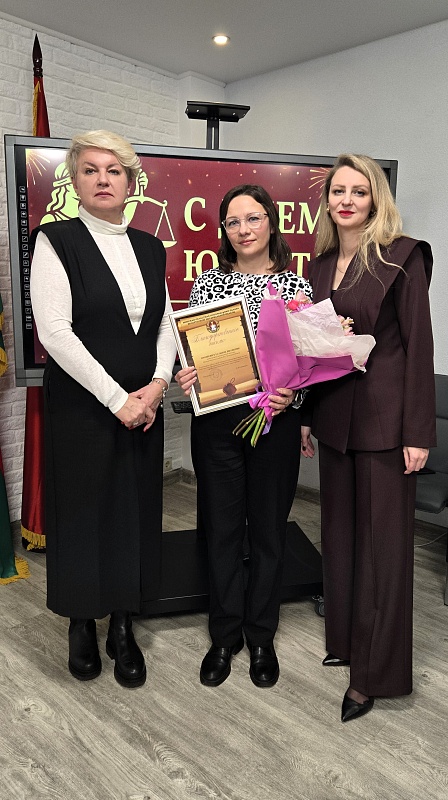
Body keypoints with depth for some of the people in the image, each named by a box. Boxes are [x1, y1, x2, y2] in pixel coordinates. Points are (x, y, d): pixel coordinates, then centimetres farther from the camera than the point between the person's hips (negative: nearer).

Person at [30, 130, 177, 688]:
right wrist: (116, 398, -15)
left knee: (136, 511, 9)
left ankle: (123, 627, 27)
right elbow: (54, 330, -13)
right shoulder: (56, 241, -4)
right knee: (81, 511, 6)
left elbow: (166, 324, 11)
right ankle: (82, 625, 29)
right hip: (79, 406, -4)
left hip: (143, 406, 5)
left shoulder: (150, 248, 11)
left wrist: (157, 383, -6)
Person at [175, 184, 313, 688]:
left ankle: (262, 636, 31)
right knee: (221, 528, 10)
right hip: (216, 422, 1)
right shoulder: (207, 283, 5)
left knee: (269, 529, 10)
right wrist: (184, 377, -14)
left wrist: (289, 393, -16)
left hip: (275, 422, 0)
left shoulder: (297, 286, 3)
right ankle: (224, 635, 30)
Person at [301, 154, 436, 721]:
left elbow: (419, 345, -10)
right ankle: (344, 640, 36)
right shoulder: (322, 264, 12)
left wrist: (417, 432, -14)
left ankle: (374, 672, 20)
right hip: (334, 415, 7)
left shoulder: (402, 257, -7)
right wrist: (306, 416, 14)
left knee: (382, 540, 4)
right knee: (339, 531, 16)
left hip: (384, 417, -6)